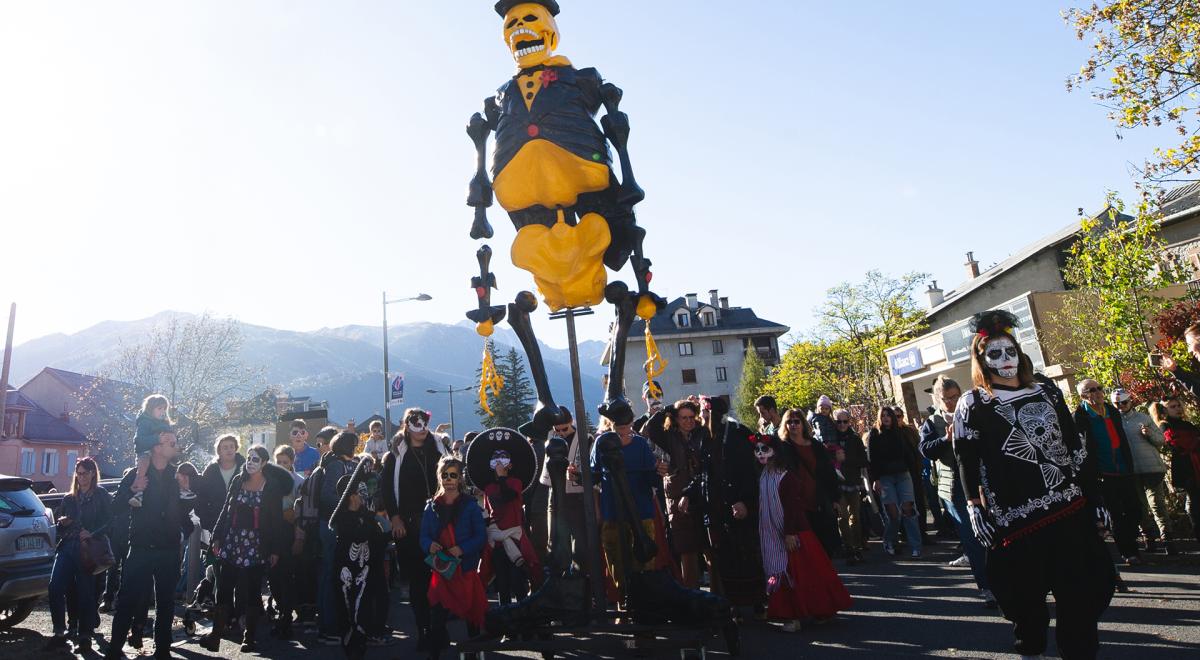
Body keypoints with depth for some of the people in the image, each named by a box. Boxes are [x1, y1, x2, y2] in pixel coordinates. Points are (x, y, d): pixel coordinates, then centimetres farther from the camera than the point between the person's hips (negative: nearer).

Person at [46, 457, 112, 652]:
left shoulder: (102, 496, 4)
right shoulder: (69, 498, 19)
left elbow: (110, 522, -4)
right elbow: (60, 526, 25)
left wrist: (93, 534, -18)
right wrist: (62, 522, 3)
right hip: (67, 547, 4)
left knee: (85, 592, -3)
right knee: (55, 588, -10)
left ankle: (85, 636, 6)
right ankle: (59, 633, 2)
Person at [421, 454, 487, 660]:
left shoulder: (470, 505, -3)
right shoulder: (432, 507, 5)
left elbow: (481, 535, -6)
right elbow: (424, 536, 6)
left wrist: (462, 548, -21)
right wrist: (430, 545, -17)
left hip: (466, 568, -1)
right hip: (440, 568, 1)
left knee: (472, 613, 8)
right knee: (437, 616, -5)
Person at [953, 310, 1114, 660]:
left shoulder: (1046, 390, 11)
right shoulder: (972, 404, -1)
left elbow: (1076, 447, 11)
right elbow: (966, 462, -4)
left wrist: (1096, 499, 8)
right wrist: (976, 510, -10)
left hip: (1070, 506, 3)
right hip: (1015, 516, -3)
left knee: (1082, 590, 6)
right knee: (1027, 593, 8)